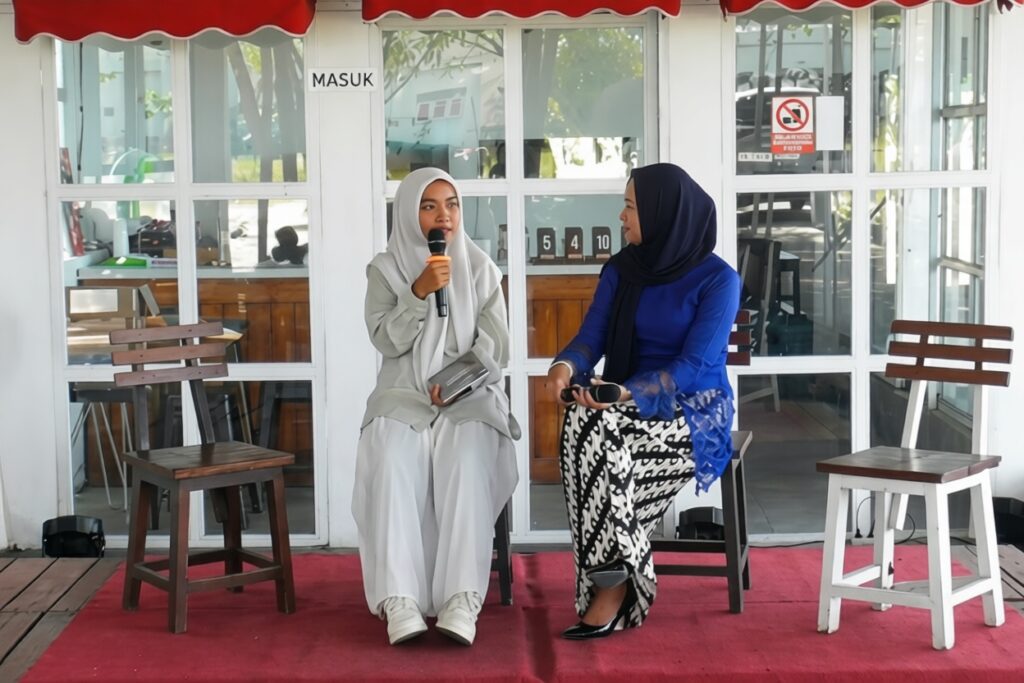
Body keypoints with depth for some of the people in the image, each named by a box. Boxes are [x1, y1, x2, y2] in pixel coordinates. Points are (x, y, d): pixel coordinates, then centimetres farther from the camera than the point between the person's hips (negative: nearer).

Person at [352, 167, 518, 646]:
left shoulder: (481, 269, 10)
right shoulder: (385, 269, 9)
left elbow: (495, 347, 3)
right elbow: (386, 340, -3)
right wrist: (419, 291, -16)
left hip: (469, 397, 0)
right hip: (402, 398, 0)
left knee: (467, 463, -33)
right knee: (392, 464, -32)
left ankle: (462, 600, -40)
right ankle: (399, 601, -37)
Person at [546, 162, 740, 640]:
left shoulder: (718, 279, -8)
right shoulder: (621, 270, 8)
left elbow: (695, 363, -17)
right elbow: (591, 336, -1)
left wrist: (627, 393, -32)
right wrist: (567, 366, -25)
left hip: (694, 413, -4)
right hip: (627, 407, 5)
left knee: (599, 432, -33)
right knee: (583, 423, -32)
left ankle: (612, 587, -23)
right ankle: (617, 582, -28)